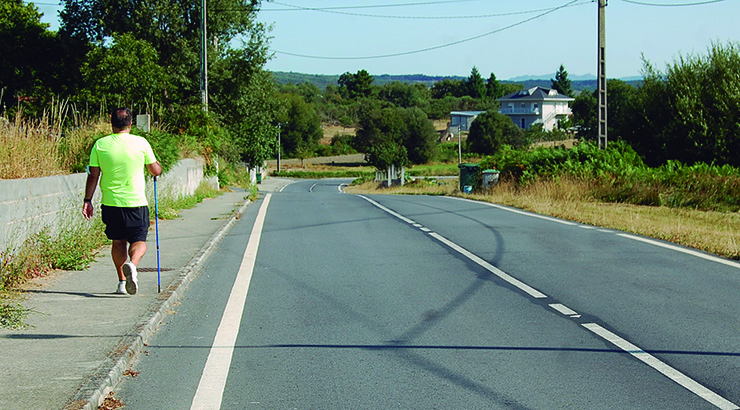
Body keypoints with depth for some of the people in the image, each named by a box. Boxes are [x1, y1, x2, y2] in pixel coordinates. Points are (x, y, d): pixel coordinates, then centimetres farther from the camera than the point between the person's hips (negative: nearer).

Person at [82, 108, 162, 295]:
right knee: (139, 241, 4)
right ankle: (132, 264, -26)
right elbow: (155, 170, 3)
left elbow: (93, 175, 0)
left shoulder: (100, 144, -1)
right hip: (136, 202, -2)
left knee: (118, 241, 16)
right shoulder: (141, 143, -5)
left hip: (111, 202, 2)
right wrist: (158, 165, 26)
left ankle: (122, 281, 16)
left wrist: (88, 200, 7)